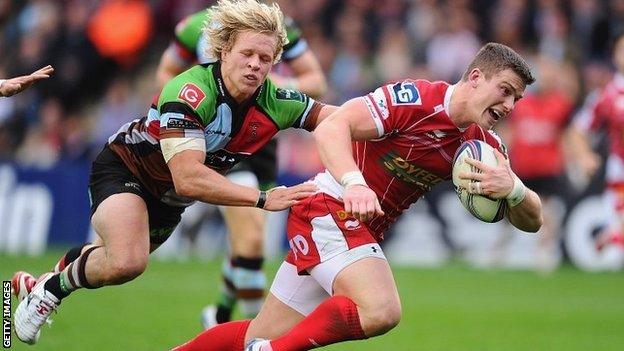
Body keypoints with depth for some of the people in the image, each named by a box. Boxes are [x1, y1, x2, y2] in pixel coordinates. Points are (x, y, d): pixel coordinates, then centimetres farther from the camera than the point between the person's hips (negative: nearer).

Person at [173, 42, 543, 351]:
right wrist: (354, 183, -44)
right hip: (330, 208, -8)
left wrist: (512, 188, -19)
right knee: (381, 310, -31)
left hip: (364, 230, 8)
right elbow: (331, 128, -26)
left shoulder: (485, 147, 4)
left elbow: (531, 221, 4)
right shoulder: (417, 98, -17)